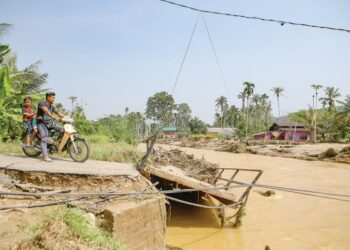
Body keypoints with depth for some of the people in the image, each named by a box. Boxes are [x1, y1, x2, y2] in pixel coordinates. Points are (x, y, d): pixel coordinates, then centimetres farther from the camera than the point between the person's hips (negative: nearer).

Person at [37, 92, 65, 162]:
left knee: (62, 129, -10)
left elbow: (58, 112, 8)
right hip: (41, 123, -7)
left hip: (49, 123, 7)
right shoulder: (42, 103, -10)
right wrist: (54, 117, -42)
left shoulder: (52, 106, 15)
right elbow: (46, 111, -27)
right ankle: (45, 156, -27)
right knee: (44, 139, -21)